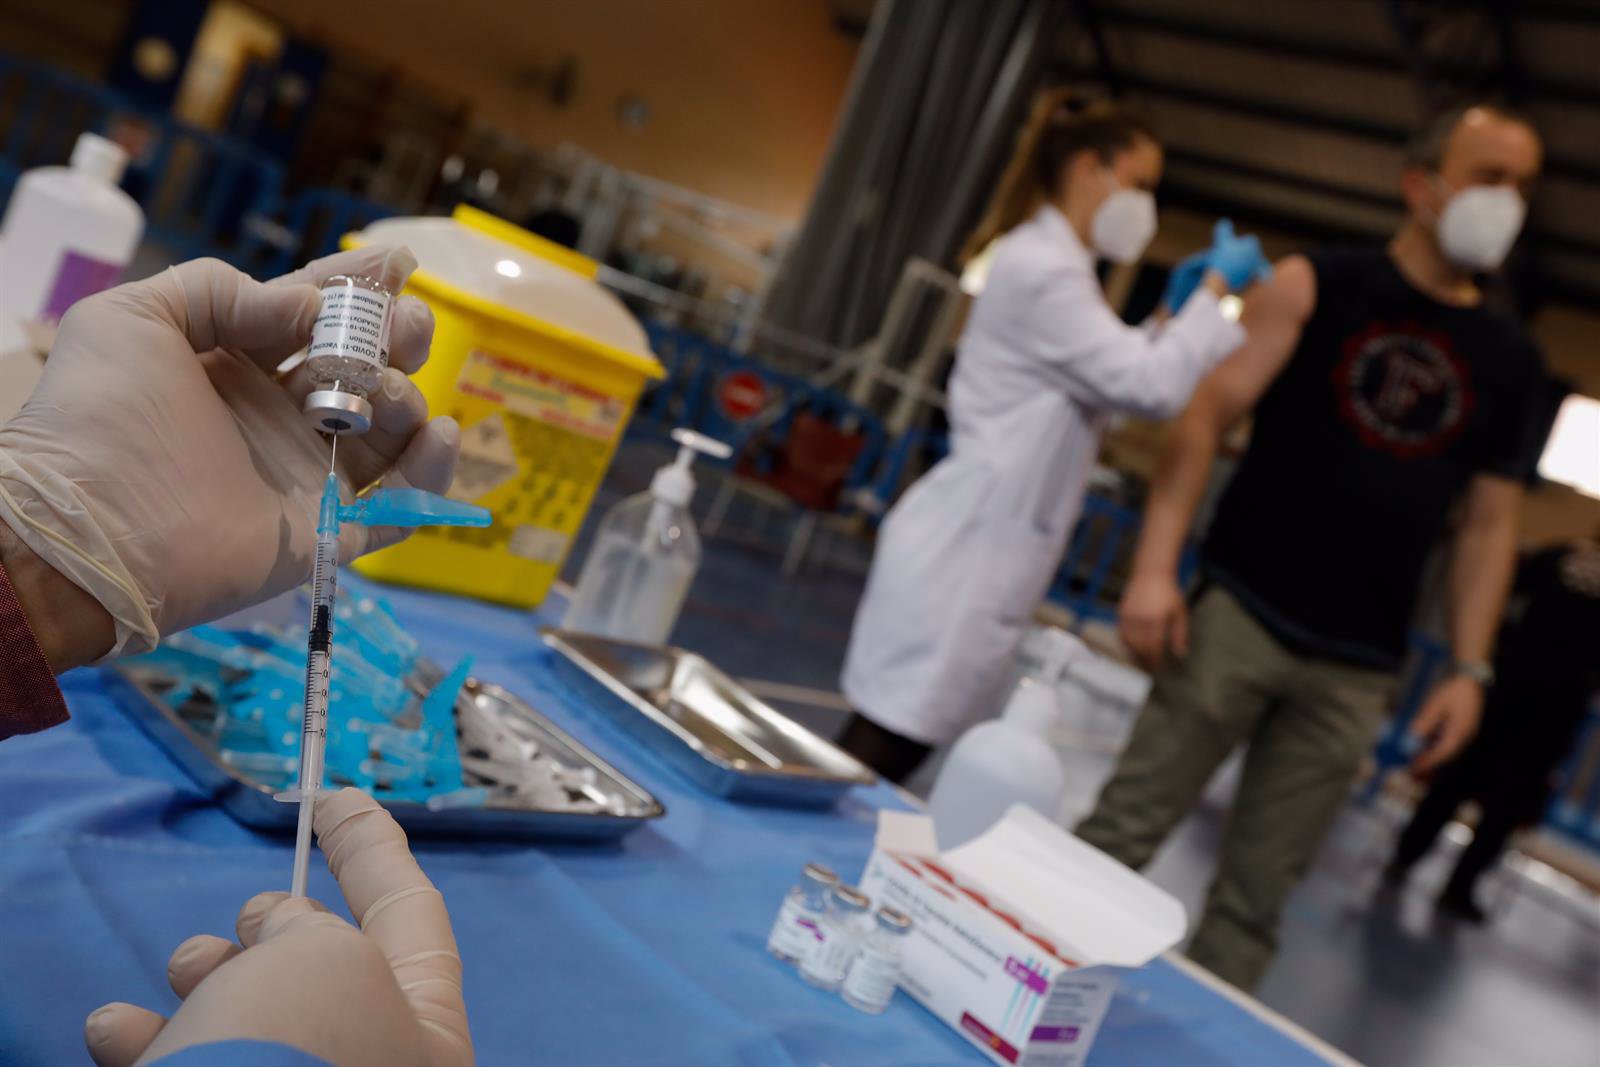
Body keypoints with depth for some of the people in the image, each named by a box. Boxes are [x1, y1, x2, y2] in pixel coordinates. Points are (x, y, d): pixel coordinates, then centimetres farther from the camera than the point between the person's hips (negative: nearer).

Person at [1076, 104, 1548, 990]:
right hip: (1242, 616, -3)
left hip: (1356, 675, 3)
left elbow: (1489, 526, 13)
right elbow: (1206, 416, -6)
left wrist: (1469, 669, 7)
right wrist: (1155, 568, -16)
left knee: (1256, 894, 8)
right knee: (1121, 834, -1)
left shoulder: (1511, 360, 11)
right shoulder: (1315, 286, 1)